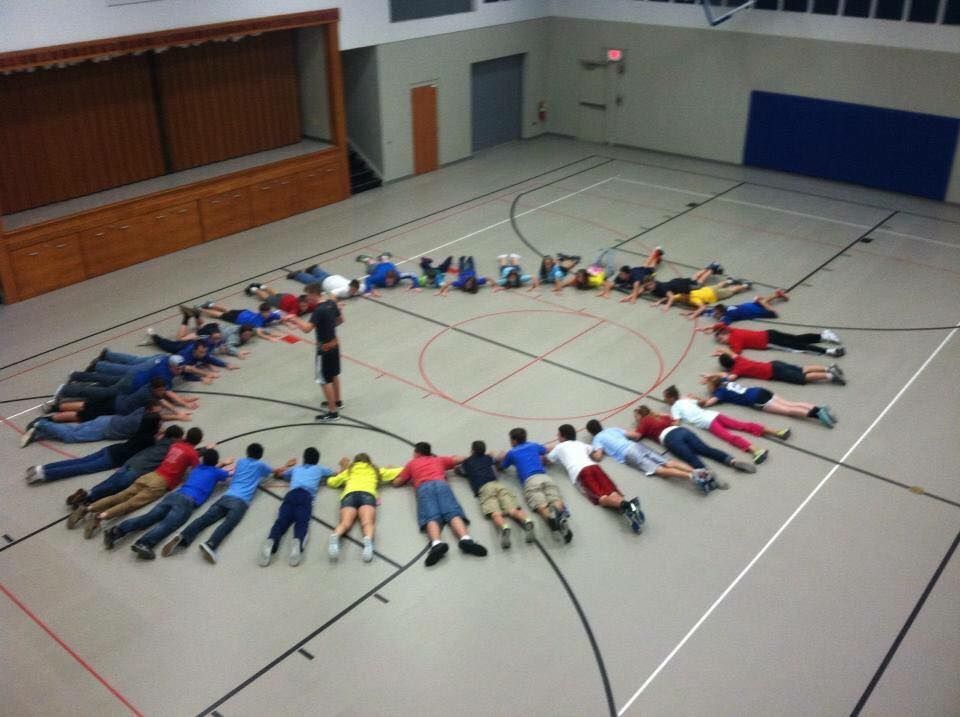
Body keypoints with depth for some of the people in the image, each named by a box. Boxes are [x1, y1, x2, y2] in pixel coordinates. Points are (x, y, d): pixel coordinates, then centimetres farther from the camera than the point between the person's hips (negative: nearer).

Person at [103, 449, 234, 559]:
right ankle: (143, 543, -45)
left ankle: (117, 531, -28)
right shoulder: (215, 472, 17)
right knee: (166, 524, -23)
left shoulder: (197, 468, 32)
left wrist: (223, 463, 64)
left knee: (147, 517, -8)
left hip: (173, 495, 5)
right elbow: (231, 472, 34)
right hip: (187, 501, -5)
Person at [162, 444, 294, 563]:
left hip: (226, 496, 4)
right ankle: (210, 544, -53)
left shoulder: (240, 462, 30)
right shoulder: (260, 465, 21)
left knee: (205, 518, -15)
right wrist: (286, 466, 60)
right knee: (228, 523, -25)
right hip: (241, 501, -4)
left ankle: (182, 538, -40)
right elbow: (277, 472, 41)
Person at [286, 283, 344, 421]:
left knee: (324, 380, 1)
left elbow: (307, 329, -33)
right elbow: (340, 320, 13)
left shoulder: (319, 310, -26)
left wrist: (296, 320, -18)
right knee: (334, 374, 25)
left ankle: (333, 412, 6)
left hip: (324, 348, -9)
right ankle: (337, 401, 41)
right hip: (334, 344, 9)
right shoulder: (332, 303, -1)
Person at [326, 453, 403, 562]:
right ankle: (368, 541, -56)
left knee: (344, 523, -21)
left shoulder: (349, 471, 35)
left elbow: (331, 482, 45)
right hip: (367, 494, -1)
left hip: (349, 494, 1)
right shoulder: (376, 470, 34)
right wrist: (386, 469, 59)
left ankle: (334, 537, -54)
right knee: (367, 523, -24)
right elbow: (400, 471, 40)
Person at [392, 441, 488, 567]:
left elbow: (397, 483, 34)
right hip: (441, 484, 1)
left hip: (423, 487, -1)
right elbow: (460, 459, 41)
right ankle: (465, 539, -49)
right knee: (453, 513, -19)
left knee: (431, 517, -23)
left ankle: (436, 543, -54)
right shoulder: (439, 459, 37)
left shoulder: (412, 463, 33)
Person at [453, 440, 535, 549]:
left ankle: (504, 528, -57)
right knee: (513, 510, -16)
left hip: (483, 488, -2)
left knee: (495, 513, -25)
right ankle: (526, 521, -48)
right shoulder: (489, 458, 33)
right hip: (498, 484, 3)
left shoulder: (468, 462, 27)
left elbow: (456, 470, 44)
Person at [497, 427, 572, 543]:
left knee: (541, 505, -25)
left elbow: (501, 467, 41)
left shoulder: (511, 453, 22)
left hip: (530, 481, -3)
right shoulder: (534, 446, 32)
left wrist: (498, 459, 60)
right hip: (545, 477, 3)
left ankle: (551, 516, -61)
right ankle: (561, 512, -57)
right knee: (555, 500, -20)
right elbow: (546, 450, 56)